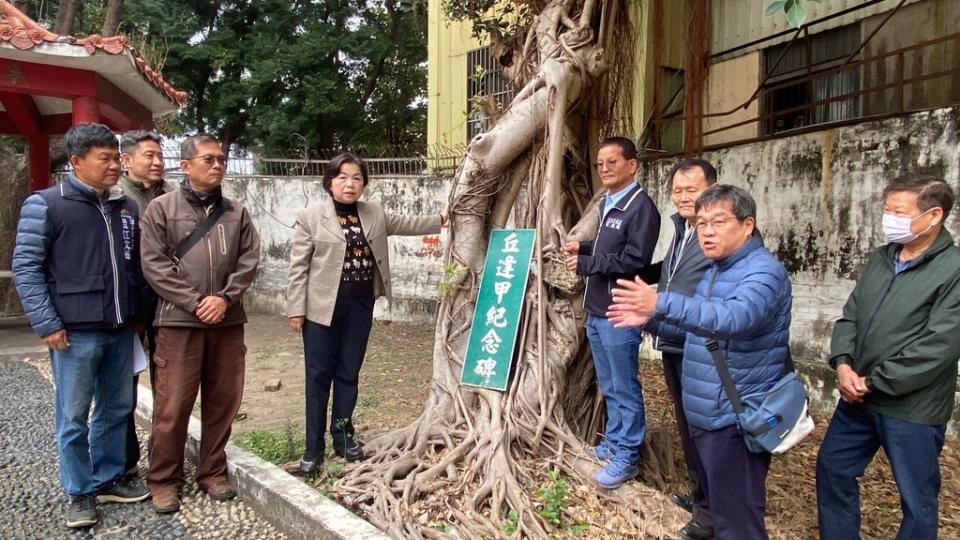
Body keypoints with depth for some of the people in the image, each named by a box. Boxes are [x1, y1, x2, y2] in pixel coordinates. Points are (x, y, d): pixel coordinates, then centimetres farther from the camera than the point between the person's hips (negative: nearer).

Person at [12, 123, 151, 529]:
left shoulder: (127, 207, 10)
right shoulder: (45, 205, -6)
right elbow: (26, 268, -7)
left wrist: (140, 312, 14)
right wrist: (47, 324, -12)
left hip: (120, 329, 5)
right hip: (76, 332, -5)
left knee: (117, 409, 14)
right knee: (73, 418, 5)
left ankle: (109, 478, 30)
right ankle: (81, 492, 20)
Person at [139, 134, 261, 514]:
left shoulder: (236, 212, 11)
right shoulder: (161, 208, 2)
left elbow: (249, 259, 4)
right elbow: (154, 264, -6)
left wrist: (225, 298, -10)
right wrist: (194, 302, -12)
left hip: (228, 321, 3)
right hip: (179, 320, -3)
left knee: (223, 401, 9)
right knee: (173, 404, 2)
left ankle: (213, 472, 24)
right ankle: (164, 480, 18)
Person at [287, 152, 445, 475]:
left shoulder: (375, 214, 8)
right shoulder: (311, 217, -4)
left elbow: (406, 223, 22)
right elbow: (298, 266, -5)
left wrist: (441, 220, 16)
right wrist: (296, 309, -7)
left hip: (360, 305, 4)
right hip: (323, 306, -3)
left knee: (349, 373, 12)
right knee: (319, 375, 3)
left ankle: (343, 435, 27)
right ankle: (314, 447, 13)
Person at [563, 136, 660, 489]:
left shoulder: (641, 207, -14)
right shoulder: (606, 204, 16)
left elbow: (634, 260, -21)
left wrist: (585, 264, -16)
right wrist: (583, 247, 9)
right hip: (596, 310, 9)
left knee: (624, 388, 2)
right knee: (608, 386, 19)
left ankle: (627, 457, 14)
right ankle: (613, 442, 33)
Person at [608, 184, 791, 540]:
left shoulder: (764, 271, -19)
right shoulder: (716, 270, 12)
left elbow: (734, 317, -39)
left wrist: (661, 304, -49)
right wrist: (649, 319, 7)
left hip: (736, 418, -9)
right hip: (705, 413, 9)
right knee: (716, 504, 25)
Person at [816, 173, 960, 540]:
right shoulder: (881, 258, 6)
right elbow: (850, 315, 9)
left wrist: (874, 382, -15)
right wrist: (843, 364, -7)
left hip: (913, 409, -7)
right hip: (858, 399, 7)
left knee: (917, 498, 11)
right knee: (832, 468, 18)